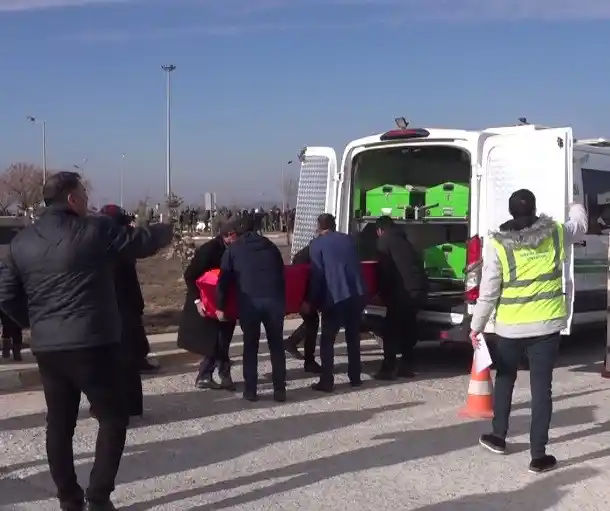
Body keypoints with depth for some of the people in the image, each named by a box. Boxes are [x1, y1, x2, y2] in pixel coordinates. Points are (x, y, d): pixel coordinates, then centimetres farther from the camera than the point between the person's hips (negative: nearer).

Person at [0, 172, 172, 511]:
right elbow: (142, 242, 4)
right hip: (93, 344, -5)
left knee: (59, 424, 14)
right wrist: (166, 231, 24)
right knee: (114, 418, 7)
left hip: (46, 347, 6)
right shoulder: (96, 229, -8)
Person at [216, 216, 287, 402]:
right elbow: (282, 274, 21)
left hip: (249, 301, -2)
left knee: (250, 346, 12)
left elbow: (224, 280, 8)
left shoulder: (233, 248, 12)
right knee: (277, 345, 12)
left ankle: (250, 391, 14)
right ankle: (280, 390, 13)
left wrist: (220, 307, 14)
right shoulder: (270, 245, 20)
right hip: (274, 299, 2)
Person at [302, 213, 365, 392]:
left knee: (327, 340, 4)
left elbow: (317, 275, -5)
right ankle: (355, 377, 21)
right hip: (357, 293, 5)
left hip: (335, 296, -5)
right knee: (353, 337, 17)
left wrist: (310, 302, -1)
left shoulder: (316, 244, 1)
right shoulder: (348, 239, 15)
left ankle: (326, 381, 1)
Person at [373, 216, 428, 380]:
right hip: (419, 287, 8)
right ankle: (406, 366, 20)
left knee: (391, 328, -1)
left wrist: (383, 294, 7)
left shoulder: (384, 241, 4)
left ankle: (388, 368, -3)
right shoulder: (402, 240, 27)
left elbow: (384, 270, -3)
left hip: (405, 290, -8)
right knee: (408, 326, 18)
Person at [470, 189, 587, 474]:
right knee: (541, 387, 3)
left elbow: (488, 292, -8)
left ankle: (498, 436, 34)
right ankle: (538, 455, 5)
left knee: (504, 379, 21)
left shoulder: (498, 244, -9)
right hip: (547, 324, 1)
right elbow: (580, 226, 23)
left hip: (510, 327, 0)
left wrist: (476, 326, 2)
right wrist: (576, 208, 46)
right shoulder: (556, 234, -1)